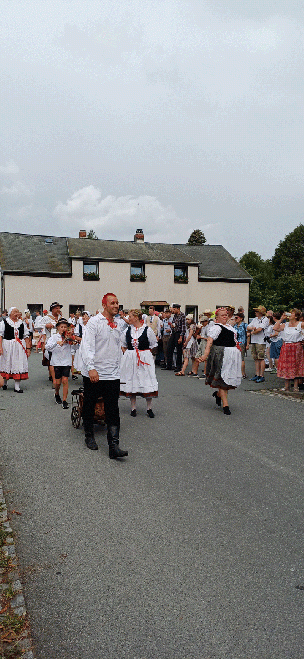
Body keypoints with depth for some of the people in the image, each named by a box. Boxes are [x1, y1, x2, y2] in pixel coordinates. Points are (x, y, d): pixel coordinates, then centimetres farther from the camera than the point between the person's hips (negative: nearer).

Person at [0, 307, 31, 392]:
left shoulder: (22, 323, 11)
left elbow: (26, 336, 11)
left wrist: (28, 347, 4)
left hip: (20, 347, 2)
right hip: (7, 346, -2)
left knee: (18, 365, -1)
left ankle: (17, 386, 4)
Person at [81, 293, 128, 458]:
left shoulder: (117, 325, 13)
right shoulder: (94, 322, -7)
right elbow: (87, 346, -16)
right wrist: (91, 368, -27)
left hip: (112, 376, 5)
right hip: (93, 374, -4)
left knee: (113, 411, -2)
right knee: (89, 407, 12)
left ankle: (113, 446, -3)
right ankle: (89, 436, 31)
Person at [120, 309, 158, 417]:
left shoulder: (148, 330, -5)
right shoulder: (127, 331, 6)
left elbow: (154, 346, 4)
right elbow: (123, 345, 18)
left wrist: (144, 353, -1)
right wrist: (127, 354, 5)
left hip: (145, 359, -3)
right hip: (130, 359, 3)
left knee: (147, 382, -2)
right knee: (131, 381, 7)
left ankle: (149, 408, 12)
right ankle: (133, 407, 20)